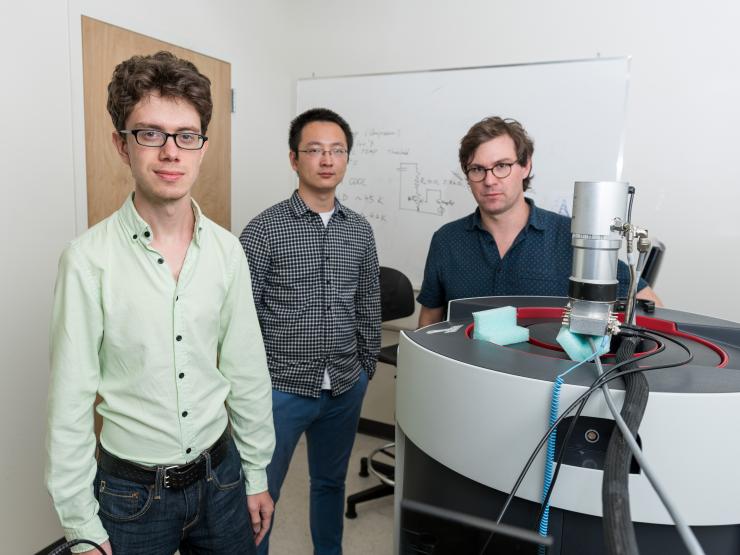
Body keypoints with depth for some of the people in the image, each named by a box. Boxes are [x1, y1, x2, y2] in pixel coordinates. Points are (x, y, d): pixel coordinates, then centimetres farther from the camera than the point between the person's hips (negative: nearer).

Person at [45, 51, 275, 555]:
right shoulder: (88, 259, -16)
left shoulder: (226, 250, -6)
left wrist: (257, 476, 6)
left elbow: (248, 373, 0)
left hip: (220, 475, 3)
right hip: (131, 491, -2)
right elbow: (70, 403, -10)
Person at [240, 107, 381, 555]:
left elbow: (369, 307, 10)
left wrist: (367, 369, 11)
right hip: (282, 389, -4)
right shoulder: (265, 229, -11)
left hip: (345, 390, 5)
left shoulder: (360, 230, 3)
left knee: (331, 483, 23)